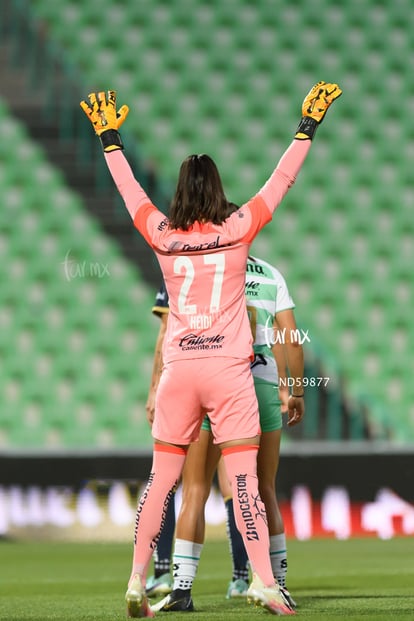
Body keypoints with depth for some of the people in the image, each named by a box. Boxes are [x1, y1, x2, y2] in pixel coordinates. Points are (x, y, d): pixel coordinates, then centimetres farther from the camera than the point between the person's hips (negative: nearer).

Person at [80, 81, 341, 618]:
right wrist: (309, 123, 13)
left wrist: (108, 135, 30)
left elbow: (128, 185, 17)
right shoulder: (238, 229, -1)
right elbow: (282, 179, 5)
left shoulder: (162, 235, 4)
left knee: (161, 479, 8)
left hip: (178, 371, 2)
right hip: (229, 371, -2)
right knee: (243, 479, -5)